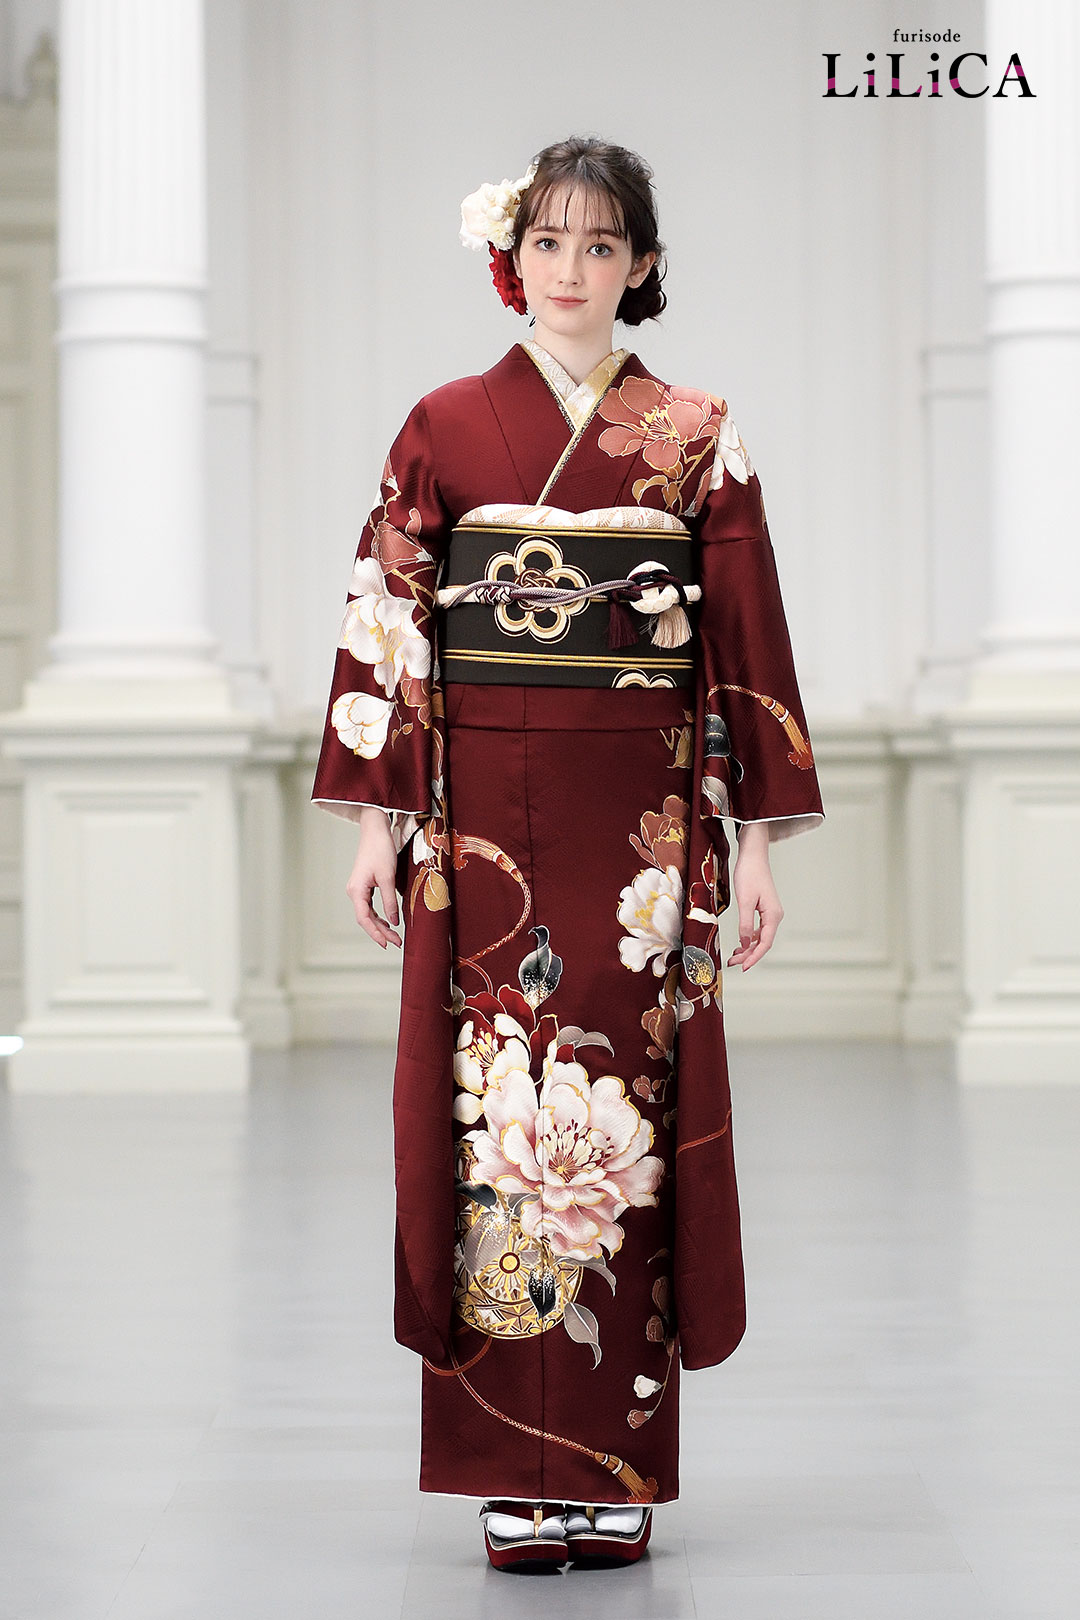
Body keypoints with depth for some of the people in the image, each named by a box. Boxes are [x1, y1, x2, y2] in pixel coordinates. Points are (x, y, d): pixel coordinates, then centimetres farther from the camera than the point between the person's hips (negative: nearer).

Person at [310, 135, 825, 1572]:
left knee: (626, 1113, -1)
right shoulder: (444, 427, 6)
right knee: (499, 1114, -2)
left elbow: (746, 643, 5)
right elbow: (388, 629, 4)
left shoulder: (698, 438, 6)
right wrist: (378, 822, -1)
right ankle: (518, 1476, 5)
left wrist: (757, 838, 0)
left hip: (643, 825, 0)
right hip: (484, 822, 0)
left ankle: (620, 1473, 8)